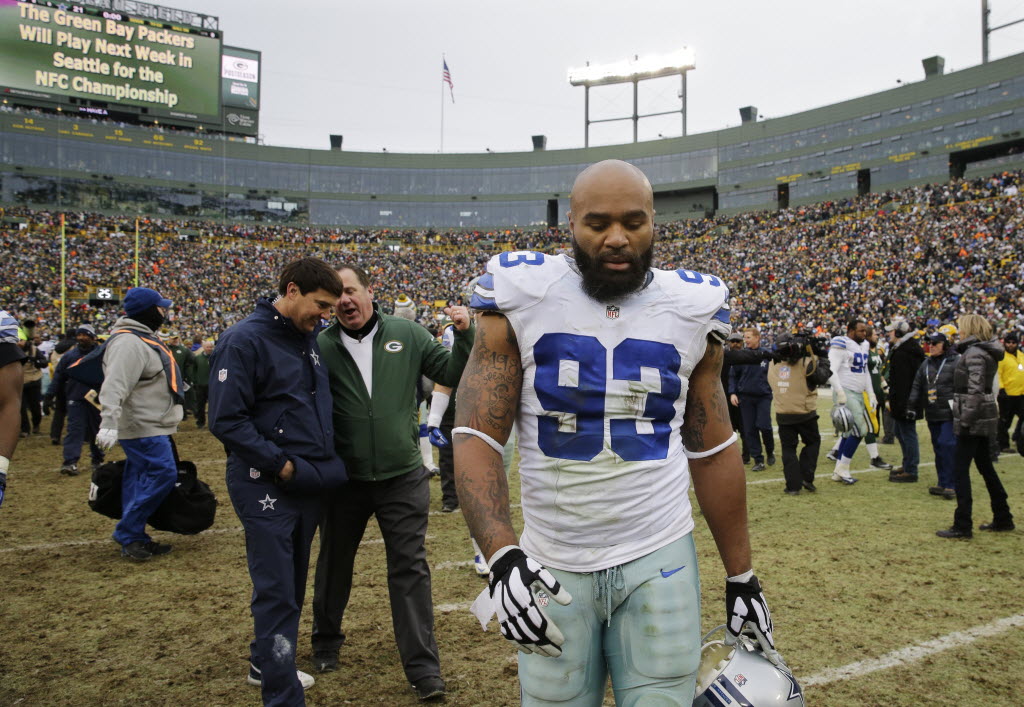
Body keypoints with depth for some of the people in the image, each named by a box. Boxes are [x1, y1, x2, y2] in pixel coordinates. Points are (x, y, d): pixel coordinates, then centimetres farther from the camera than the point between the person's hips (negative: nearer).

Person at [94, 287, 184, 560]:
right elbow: (114, 386, -29)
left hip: (152, 426, 11)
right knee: (163, 474, -13)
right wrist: (109, 424, -37)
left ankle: (134, 538, 18)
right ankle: (128, 533, -2)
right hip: (142, 428, -11)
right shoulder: (128, 343, -18)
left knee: (141, 481, 12)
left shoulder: (143, 338, 17)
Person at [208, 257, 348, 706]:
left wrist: (324, 464, 8)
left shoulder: (309, 338, 10)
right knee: (276, 593, -4)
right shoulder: (244, 341, -14)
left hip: (309, 484, 8)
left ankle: (267, 664, 38)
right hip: (267, 488, -8)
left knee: (292, 585, 19)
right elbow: (226, 420, -17)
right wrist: (281, 463, -18)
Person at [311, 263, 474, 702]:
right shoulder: (321, 347, -5)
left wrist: (464, 335, -13)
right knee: (334, 565, 19)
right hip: (344, 481, 1)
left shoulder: (407, 335, -2)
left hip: (403, 478, -1)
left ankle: (423, 669, 14)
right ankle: (326, 642, 44)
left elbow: (452, 375, 1)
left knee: (410, 570, 4)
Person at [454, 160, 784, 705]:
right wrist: (502, 556, -23)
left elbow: (713, 452, 8)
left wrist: (742, 578, 9)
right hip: (552, 568, -1)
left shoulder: (690, 309, 2)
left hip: (659, 559, 1)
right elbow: (476, 436, -9)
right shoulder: (522, 298, -6)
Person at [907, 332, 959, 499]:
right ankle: (943, 484, 16)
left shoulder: (956, 361, -6)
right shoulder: (926, 364, 15)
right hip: (932, 416, 7)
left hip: (950, 415, -7)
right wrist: (911, 407, 14)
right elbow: (917, 386, 19)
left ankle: (951, 485, -7)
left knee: (948, 446, -12)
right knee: (938, 448, 9)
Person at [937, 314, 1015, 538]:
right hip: (984, 418, 10)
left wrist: (965, 420, -21)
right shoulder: (985, 351, 15)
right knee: (985, 466, 19)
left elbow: (975, 390, -22)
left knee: (960, 468, -6)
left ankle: (962, 526, -5)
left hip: (974, 418, -10)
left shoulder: (974, 353, -15)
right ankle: (1002, 518, 28)